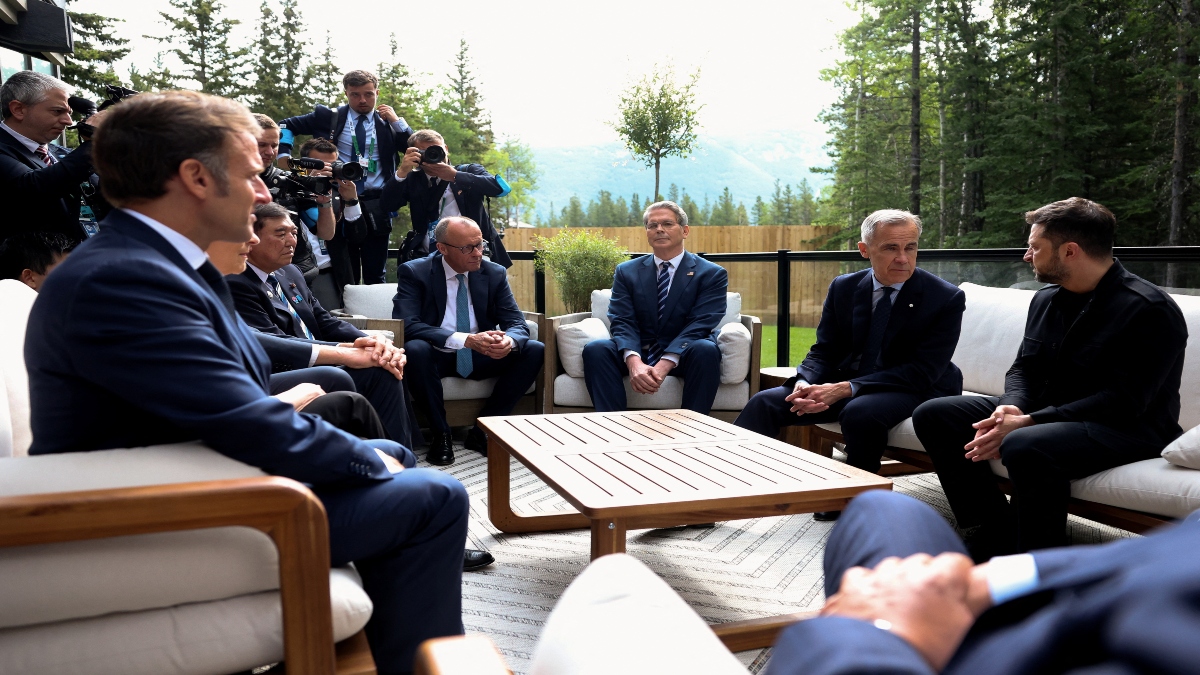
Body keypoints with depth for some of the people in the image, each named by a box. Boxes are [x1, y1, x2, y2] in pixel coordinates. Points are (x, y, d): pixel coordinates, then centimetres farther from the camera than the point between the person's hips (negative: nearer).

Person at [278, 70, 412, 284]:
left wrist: (397, 121, -4)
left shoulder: (388, 122, 9)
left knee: (376, 276, 6)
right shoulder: (329, 117, 5)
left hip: (376, 206, 1)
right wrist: (284, 155, -1)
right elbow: (286, 126, 12)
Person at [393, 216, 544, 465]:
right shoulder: (413, 272, -10)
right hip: (437, 357, -3)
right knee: (414, 349, -36)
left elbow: (517, 323, -3)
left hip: (481, 358, 4)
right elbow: (406, 325, -24)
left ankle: (482, 428, -10)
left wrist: (509, 340, -31)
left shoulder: (495, 273, 0)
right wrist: (465, 339, -36)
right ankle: (441, 434, -17)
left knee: (535, 350, -17)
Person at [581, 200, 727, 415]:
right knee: (595, 349, -25)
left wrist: (665, 364, -29)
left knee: (705, 349, -34)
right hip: (639, 354, 2)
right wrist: (634, 362, -27)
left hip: (683, 356, -2)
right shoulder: (626, 272, 8)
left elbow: (699, 325, -12)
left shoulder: (712, 274, 0)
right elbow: (623, 322, -4)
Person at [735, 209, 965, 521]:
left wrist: (845, 389, -28)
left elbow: (922, 372, -18)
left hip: (914, 390, -4)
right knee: (766, 401, -13)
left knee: (859, 411, -37)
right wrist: (804, 382, -22)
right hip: (845, 382, 5)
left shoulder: (947, 298, -12)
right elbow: (824, 352, 4)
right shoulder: (843, 287, 1)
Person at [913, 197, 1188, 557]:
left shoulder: (1148, 309, -15)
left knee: (1024, 446, -39)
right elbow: (1023, 369, 13)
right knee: (933, 415, -5)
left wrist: (1028, 423, -28)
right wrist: (1012, 408, -12)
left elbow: (1123, 402, -22)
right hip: (1045, 413, 8)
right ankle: (995, 534, -5)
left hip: (1126, 429, -8)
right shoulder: (1047, 299, 10)